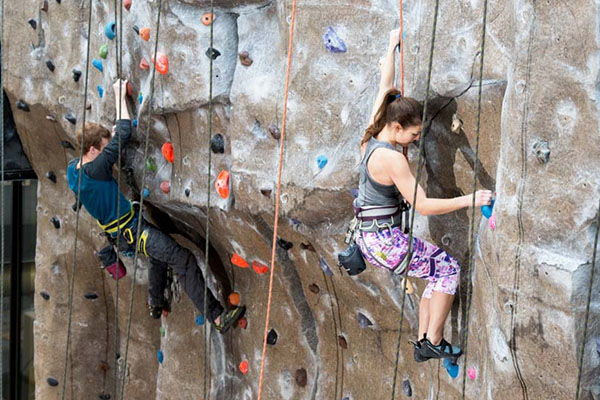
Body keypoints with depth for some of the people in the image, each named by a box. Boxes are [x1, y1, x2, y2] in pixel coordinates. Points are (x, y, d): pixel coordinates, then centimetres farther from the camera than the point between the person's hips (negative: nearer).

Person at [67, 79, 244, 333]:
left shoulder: (72, 170, -1)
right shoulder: (95, 170, -27)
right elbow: (124, 133, -26)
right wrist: (120, 97, -16)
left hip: (117, 232, 10)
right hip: (130, 231, -10)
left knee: (160, 253, 34)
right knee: (183, 260, -17)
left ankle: (156, 304, 48)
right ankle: (217, 317, -21)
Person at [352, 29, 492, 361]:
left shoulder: (371, 138, 2)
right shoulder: (392, 159, -23)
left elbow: (385, 87, 15)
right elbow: (423, 206, -24)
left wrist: (392, 46, 25)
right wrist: (469, 200, -22)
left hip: (369, 236, 9)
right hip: (384, 241, -9)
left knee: (440, 272, 15)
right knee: (449, 268, 0)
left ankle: (424, 343, 18)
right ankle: (434, 342, 5)